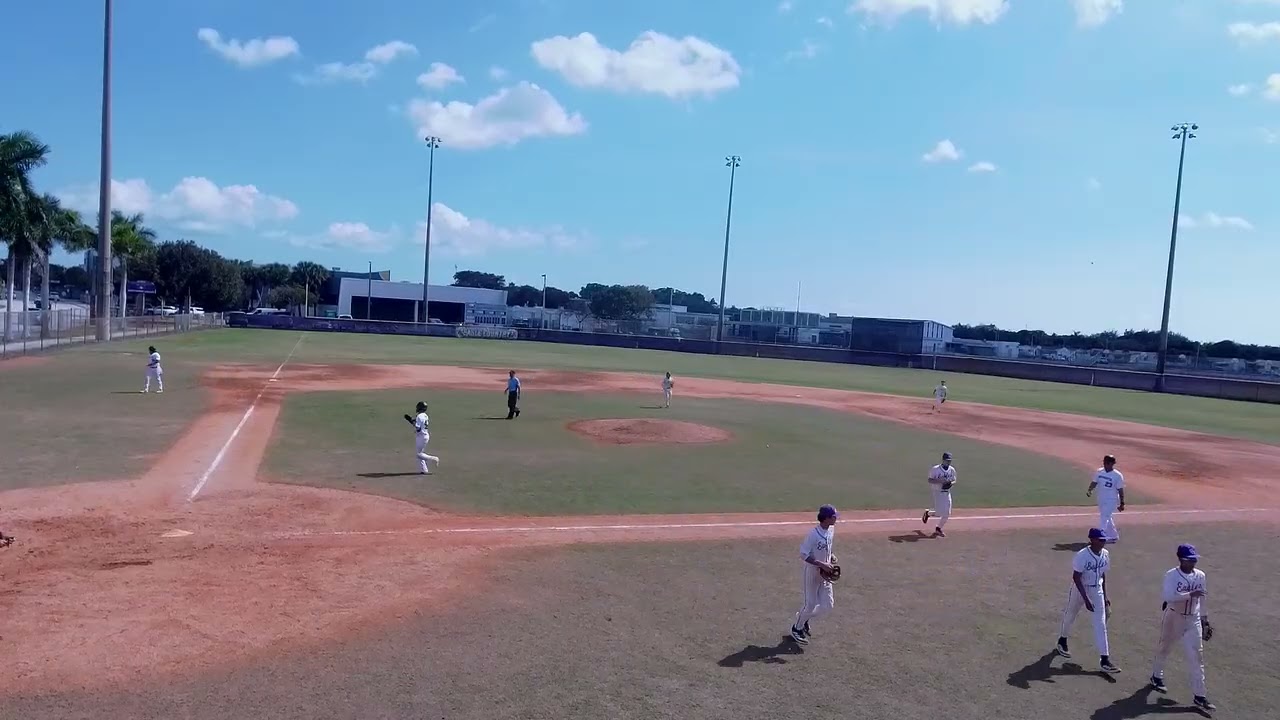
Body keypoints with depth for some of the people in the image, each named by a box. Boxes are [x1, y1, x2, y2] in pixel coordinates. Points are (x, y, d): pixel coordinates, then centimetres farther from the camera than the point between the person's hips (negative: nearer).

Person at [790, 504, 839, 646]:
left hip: (825, 574, 7)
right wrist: (822, 564, -26)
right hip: (812, 573, -7)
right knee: (810, 604, 2)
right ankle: (796, 629, 25)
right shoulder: (813, 533, -24)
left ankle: (804, 619, 31)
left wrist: (832, 556, -1)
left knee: (828, 605, 7)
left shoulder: (831, 530, 0)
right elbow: (803, 554, -22)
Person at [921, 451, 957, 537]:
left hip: (947, 493, 5)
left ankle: (938, 529, 23)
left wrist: (950, 483, -11)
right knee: (939, 513, -10)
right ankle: (928, 513, 23)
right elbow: (930, 480, -11)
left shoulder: (952, 470, 3)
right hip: (938, 492, -5)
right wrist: (940, 481, -26)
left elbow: (954, 480, 13)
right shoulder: (935, 469, -12)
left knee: (946, 514, 4)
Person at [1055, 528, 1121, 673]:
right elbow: (1076, 578, -24)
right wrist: (1086, 598, -29)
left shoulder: (1105, 554, -6)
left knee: (1100, 623, -2)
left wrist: (1105, 596, 10)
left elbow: (1102, 575, 8)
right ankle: (1062, 640, 43)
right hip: (1080, 590, -4)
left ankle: (1104, 660, -3)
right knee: (1070, 615, 16)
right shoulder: (1082, 556, -26)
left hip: (1097, 591, 4)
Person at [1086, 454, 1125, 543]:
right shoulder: (1099, 472, 0)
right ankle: (1114, 536, 31)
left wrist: (1122, 503, -7)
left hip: (1111, 500, -6)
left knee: (1104, 518, -13)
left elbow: (1120, 490, -9)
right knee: (1107, 518, 17)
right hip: (1101, 500, 6)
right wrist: (1089, 490, -15)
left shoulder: (1118, 475, -13)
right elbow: (1094, 483, 5)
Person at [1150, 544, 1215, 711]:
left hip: (1193, 620, 3)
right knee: (1164, 648, 15)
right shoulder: (1171, 575, -17)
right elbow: (1167, 596, -31)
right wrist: (1190, 594, -36)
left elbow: (1201, 599, 12)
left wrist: (1205, 620, 15)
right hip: (1173, 617, -3)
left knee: (1196, 656, -1)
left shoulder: (1200, 575, -1)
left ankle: (1199, 695, 2)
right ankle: (1156, 676, 39)